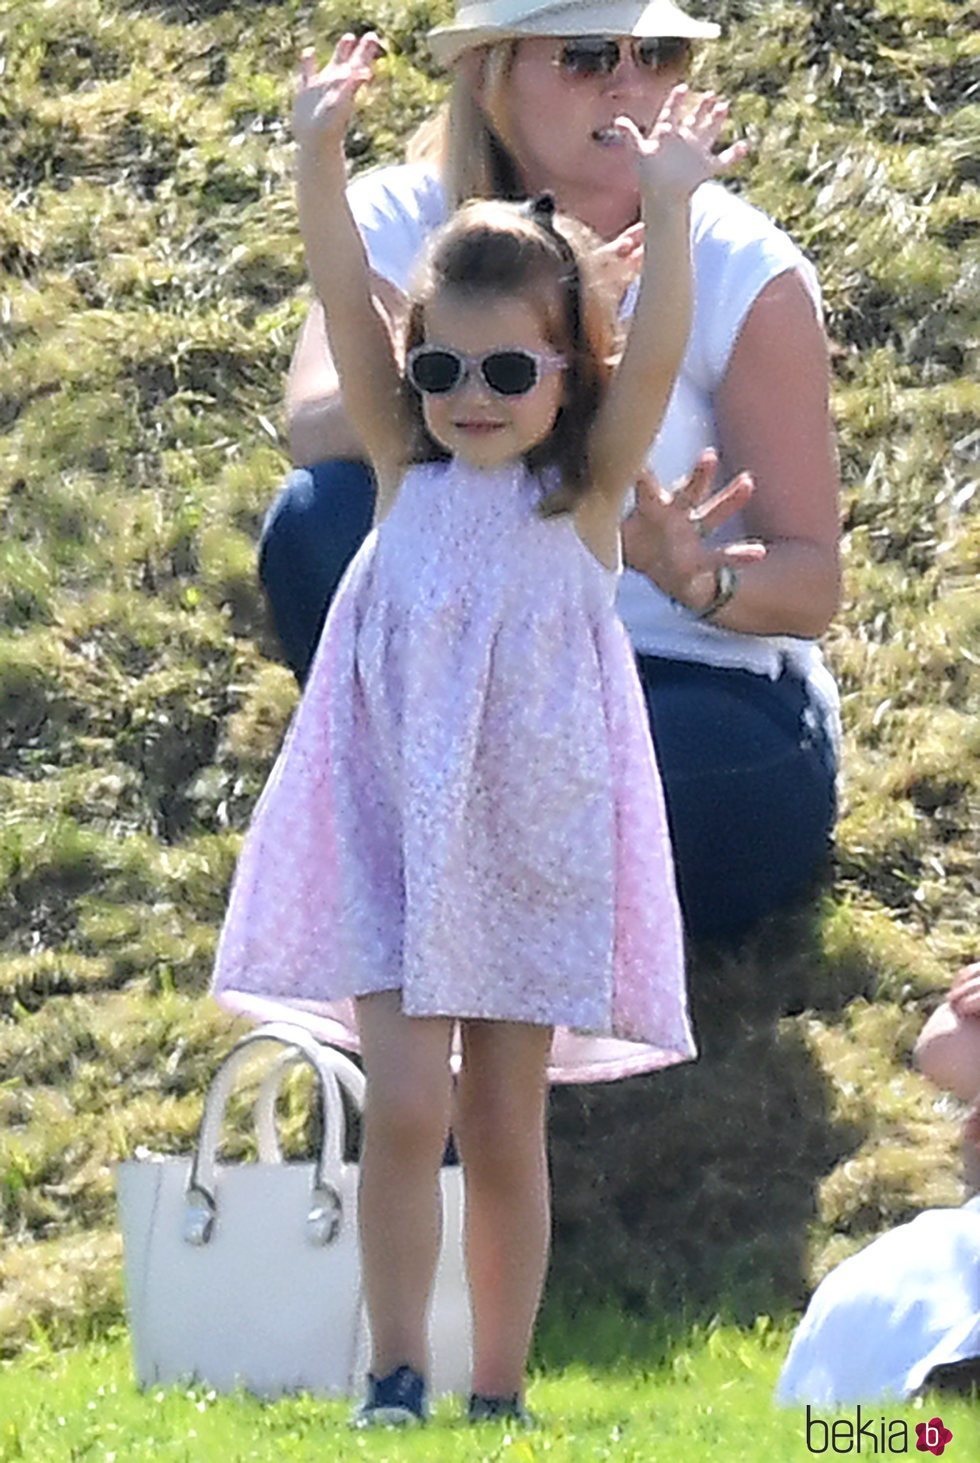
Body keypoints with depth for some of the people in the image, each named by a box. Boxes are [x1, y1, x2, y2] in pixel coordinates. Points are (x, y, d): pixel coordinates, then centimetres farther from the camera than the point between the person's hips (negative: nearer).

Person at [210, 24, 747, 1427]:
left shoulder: (587, 487, -1)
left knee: (504, 1130, 6)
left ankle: (498, 1393, 15)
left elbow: (653, 357, -16)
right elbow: (347, 310, -8)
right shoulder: (408, 468, 3)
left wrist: (666, 213, -29)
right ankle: (394, 1378, -2)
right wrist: (320, 161, -19)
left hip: (530, 841, 0)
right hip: (390, 834, 0)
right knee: (404, 1106, -11)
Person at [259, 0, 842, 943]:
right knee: (319, 517, -25)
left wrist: (699, 579, -35)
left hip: (713, 698, -3)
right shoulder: (405, 220, -6)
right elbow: (315, 429, -26)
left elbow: (812, 589, -10)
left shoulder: (742, 271, -10)